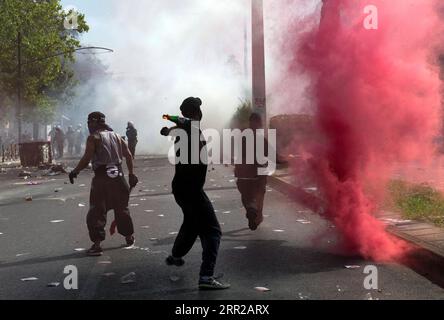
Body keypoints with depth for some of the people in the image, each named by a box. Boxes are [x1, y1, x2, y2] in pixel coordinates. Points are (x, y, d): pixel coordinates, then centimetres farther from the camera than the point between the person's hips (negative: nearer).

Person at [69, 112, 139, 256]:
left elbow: (87, 158, -14)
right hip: (118, 176, 6)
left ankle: (97, 244, -6)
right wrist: (131, 174, 19)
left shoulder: (93, 137, -3)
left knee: (96, 212, 0)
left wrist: (75, 172, -3)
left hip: (101, 178, -5)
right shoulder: (116, 136, 14)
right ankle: (129, 237, 32)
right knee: (121, 208, 20)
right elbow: (128, 155, 12)